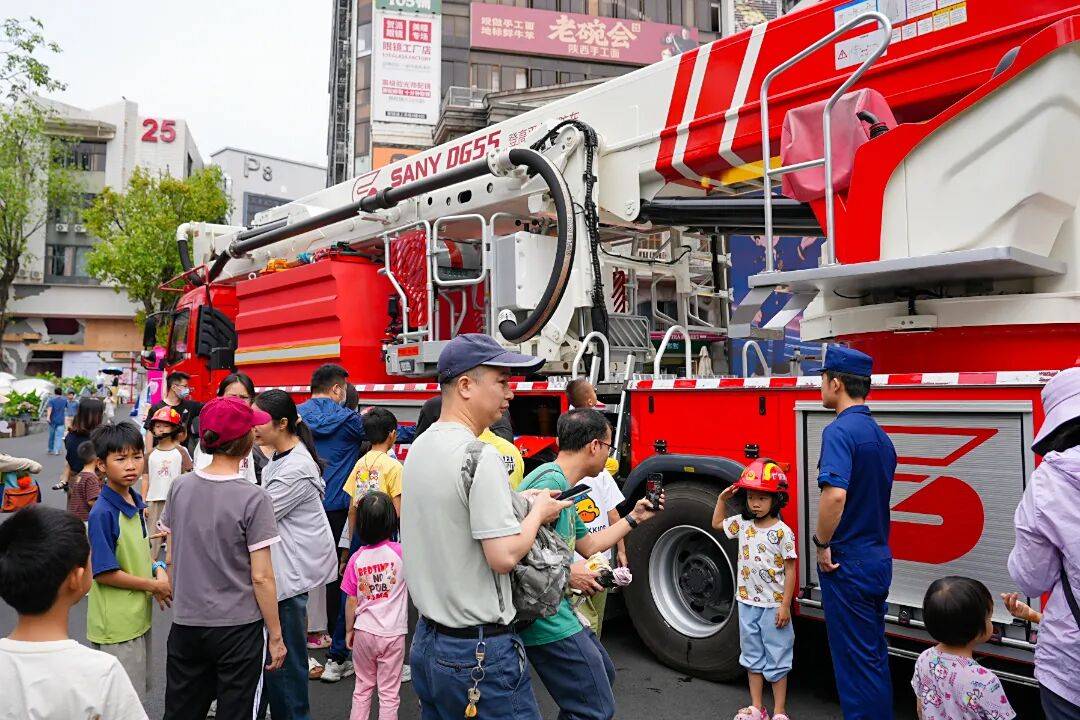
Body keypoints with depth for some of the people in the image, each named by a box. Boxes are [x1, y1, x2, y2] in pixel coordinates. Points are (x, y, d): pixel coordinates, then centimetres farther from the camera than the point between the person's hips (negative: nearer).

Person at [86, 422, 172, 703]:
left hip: (139, 616, 8)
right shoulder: (102, 513, -21)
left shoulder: (135, 501, 4)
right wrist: (153, 585, -13)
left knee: (140, 690, 22)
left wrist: (158, 570, -3)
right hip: (116, 625, -8)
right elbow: (104, 573, -20)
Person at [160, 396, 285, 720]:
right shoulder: (253, 499, -18)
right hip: (238, 629, -5)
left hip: (186, 623, 5)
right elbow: (261, 578, -15)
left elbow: (170, 558, 6)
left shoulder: (181, 487, -3)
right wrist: (275, 636, -5)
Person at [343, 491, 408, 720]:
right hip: (393, 634, -2)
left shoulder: (356, 559, -8)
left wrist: (349, 630, 10)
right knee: (389, 693, 11)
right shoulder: (400, 552, -15)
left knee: (362, 687, 21)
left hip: (364, 632, 2)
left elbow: (351, 601, -2)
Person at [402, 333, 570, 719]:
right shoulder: (480, 457, -22)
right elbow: (504, 555, -24)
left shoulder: (419, 447, 6)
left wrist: (519, 502, 11)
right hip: (480, 652, -9)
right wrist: (538, 512, -7)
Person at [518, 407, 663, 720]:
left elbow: (588, 545, 22)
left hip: (557, 609, 11)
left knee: (603, 674, 26)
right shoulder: (550, 480, -21)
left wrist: (634, 518, 26)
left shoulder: (563, 483, 12)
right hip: (546, 617, -11)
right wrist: (567, 572, -20)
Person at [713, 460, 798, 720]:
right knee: (752, 657, 15)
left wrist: (785, 606, -13)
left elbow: (790, 570, -11)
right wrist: (722, 499, 7)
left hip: (774, 605, -5)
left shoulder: (782, 532, -14)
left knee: (776, 659, 7)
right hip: (748, 603, 5)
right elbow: (717, 524, 20)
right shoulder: (742, 524, 1)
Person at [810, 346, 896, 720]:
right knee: (875, 654, 19)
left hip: (847, 561, -9)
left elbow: (835, 494, -32)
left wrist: (822, 544, -19)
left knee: (855, 661, 2)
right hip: (879, 558, 9)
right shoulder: (880, 434, 9)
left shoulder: (840, 430, -19)